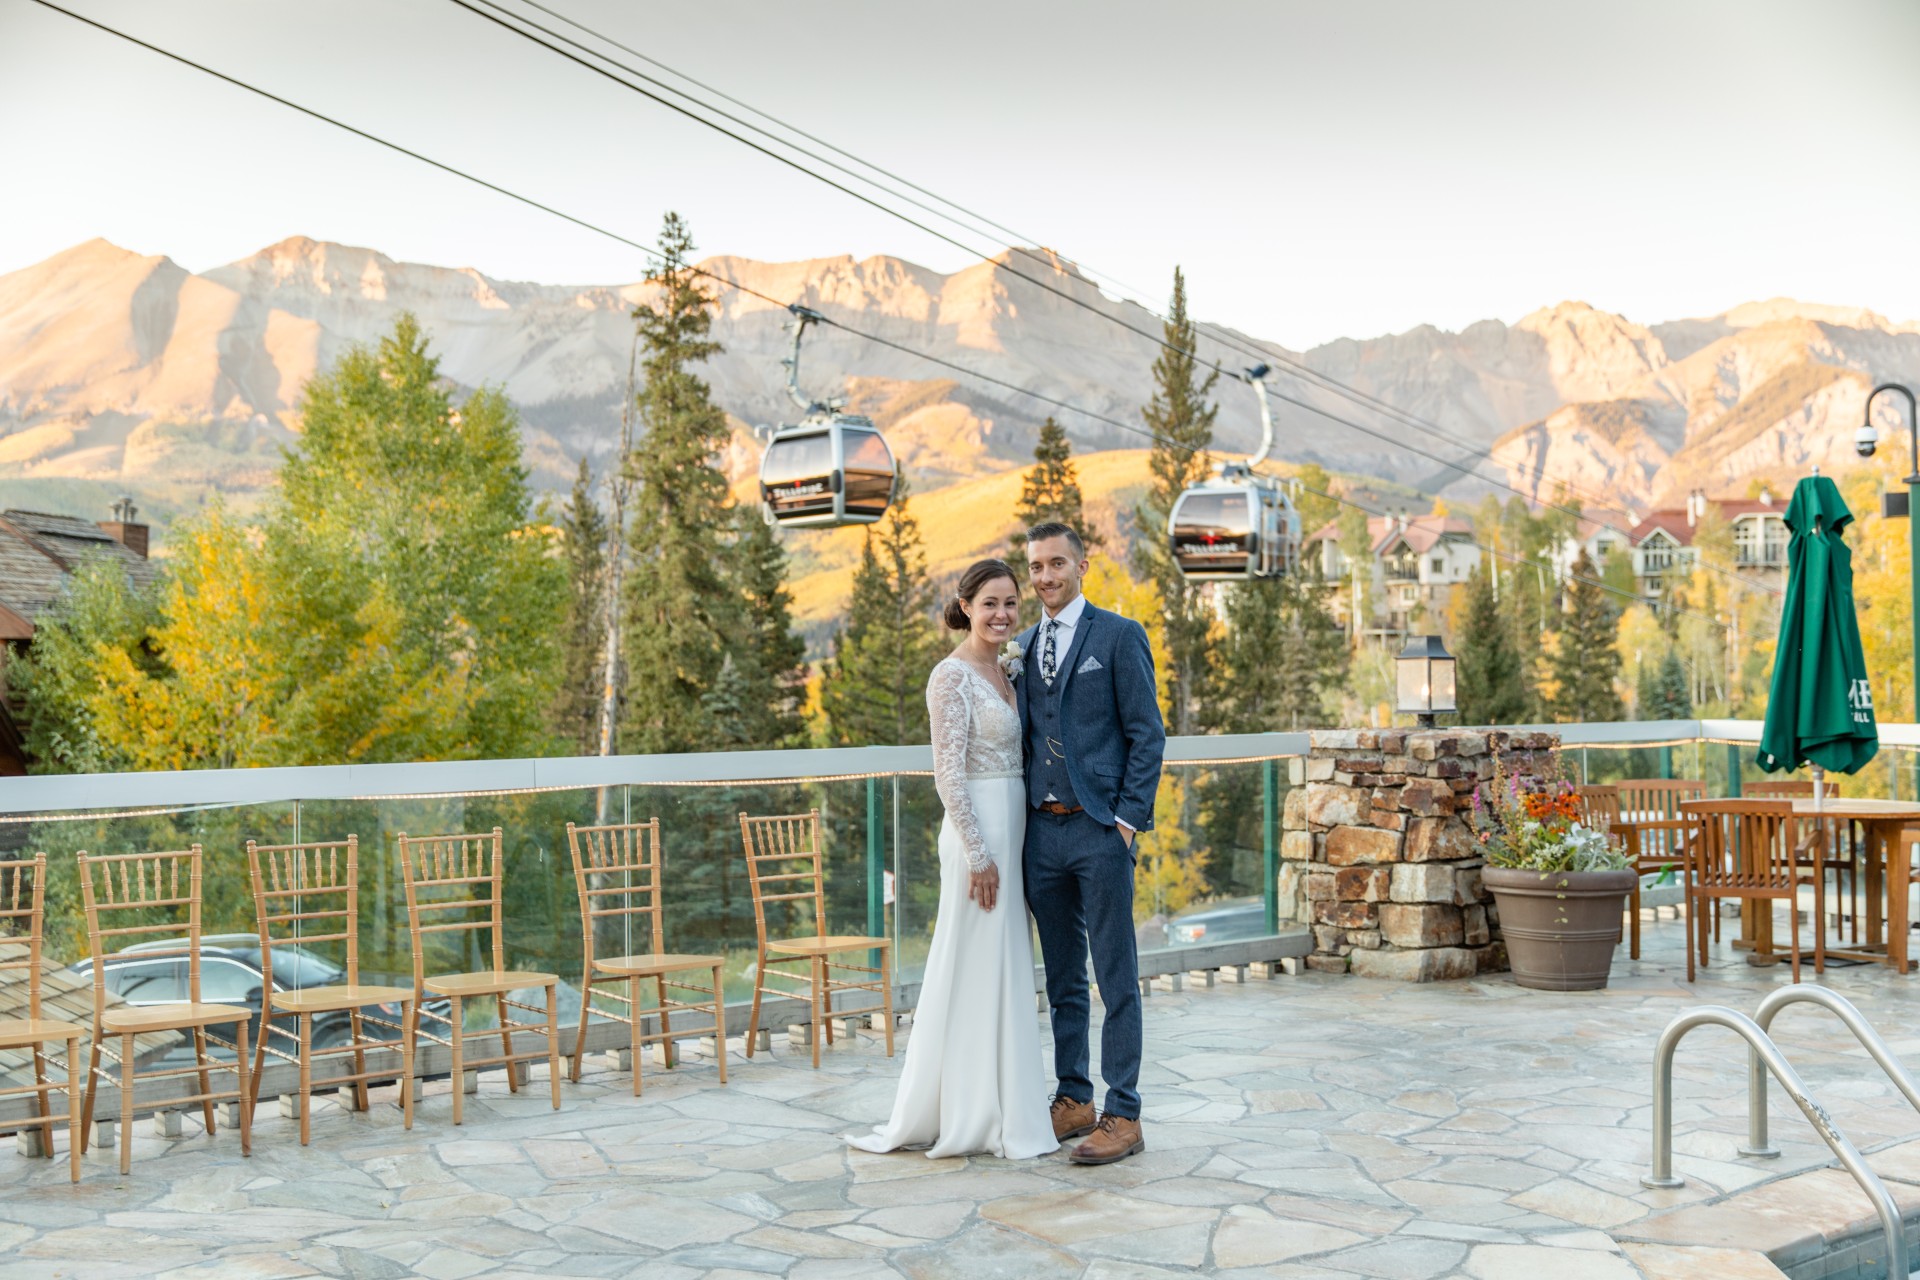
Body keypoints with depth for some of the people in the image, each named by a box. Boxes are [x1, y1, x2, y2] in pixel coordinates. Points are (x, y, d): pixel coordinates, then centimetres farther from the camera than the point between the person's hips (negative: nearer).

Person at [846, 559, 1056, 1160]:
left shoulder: (1008, 673, 11)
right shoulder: (952, 676, -12)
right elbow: (949, 776, -17)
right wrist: (979, 855, -18)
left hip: (1013, 828, 9)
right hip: (978, 830, -9)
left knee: (1004, 970, 13)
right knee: (975, 969, -2)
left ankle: (1000, 1112, 23)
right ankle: (970, 1116, 8)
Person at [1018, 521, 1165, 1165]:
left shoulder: (1119, 636, -2)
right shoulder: (1023, 646, 14)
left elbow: (1148, 733, -4)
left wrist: (1129, 817, -11)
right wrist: (1019, 818, 9)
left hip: (1100, 828, -6)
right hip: (1042, 830, 6)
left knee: (1116, 978, -2)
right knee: (1063, 978, 12)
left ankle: (1123, 1116, 4)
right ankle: (1073, 1100, 22)